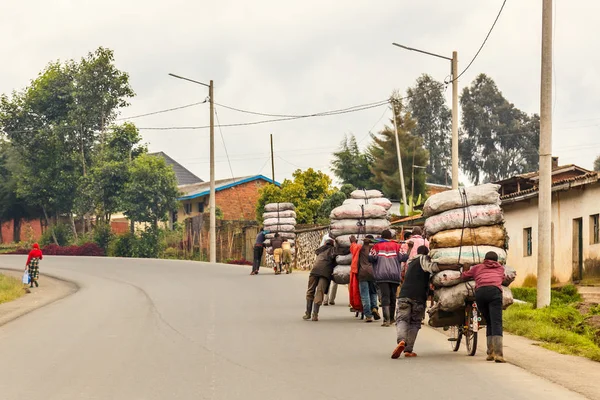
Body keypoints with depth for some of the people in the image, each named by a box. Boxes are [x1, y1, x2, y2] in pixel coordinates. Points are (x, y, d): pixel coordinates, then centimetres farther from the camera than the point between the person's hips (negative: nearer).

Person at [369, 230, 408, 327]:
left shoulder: (377, 246, 6)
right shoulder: (396, 246, 11)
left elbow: (372, 258, -6)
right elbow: (403, 257, 0)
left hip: (382, 276, -2)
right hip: (395, 275, 2)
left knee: (385, 297, -8)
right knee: (393, 297, 12)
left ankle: (386, 319, -22)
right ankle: (391, 318, 19)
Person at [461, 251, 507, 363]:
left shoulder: (477, 268, 32)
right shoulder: (500, 268, 34)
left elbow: (464, 276, 41)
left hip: (479, 292, 2)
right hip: (494, 291, -2)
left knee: (489, 322, 16)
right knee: (496, 323, -9)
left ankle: (490, 352, 9)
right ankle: (498, 354, -23)